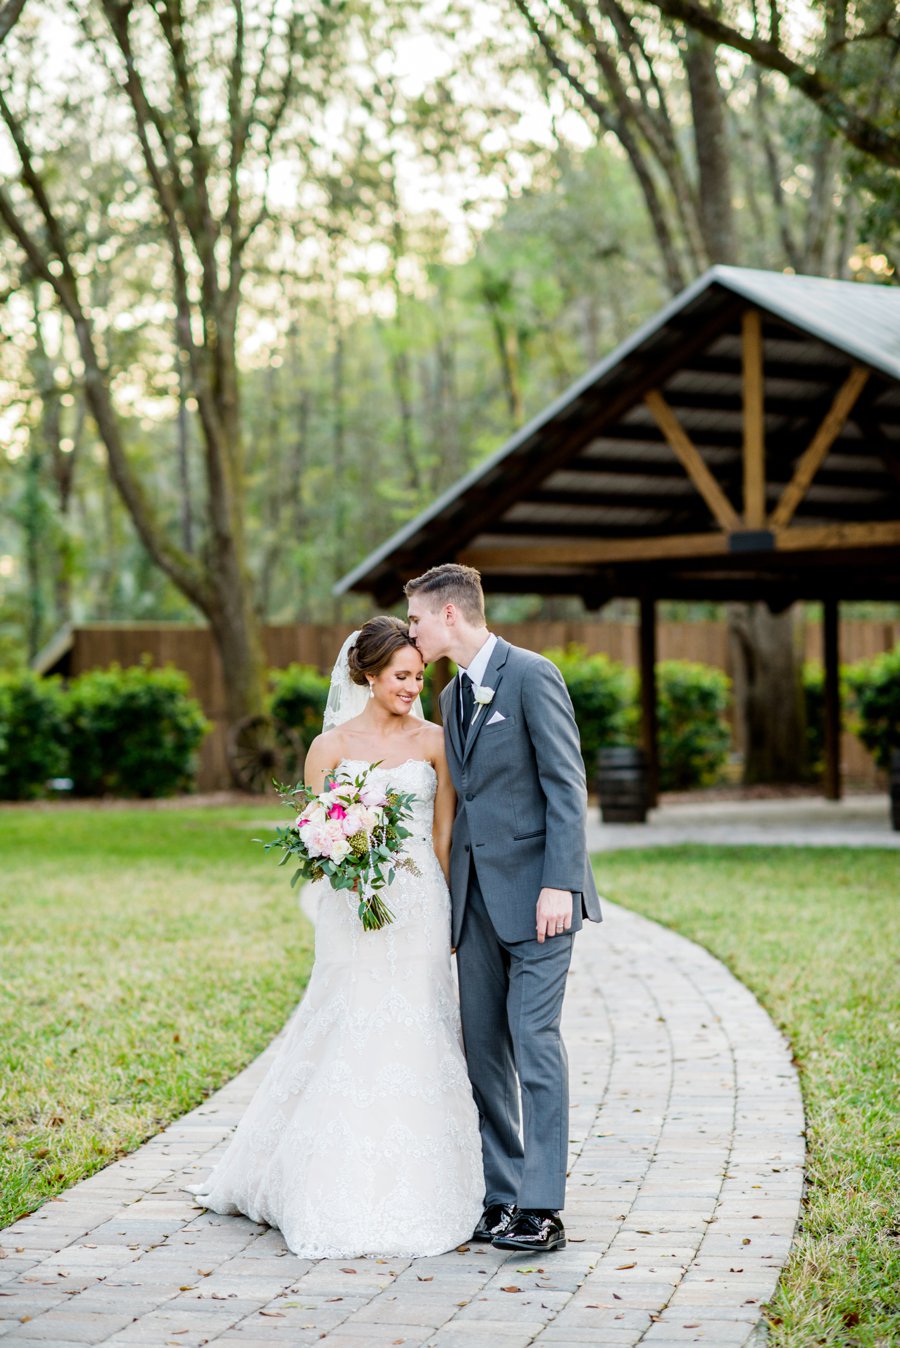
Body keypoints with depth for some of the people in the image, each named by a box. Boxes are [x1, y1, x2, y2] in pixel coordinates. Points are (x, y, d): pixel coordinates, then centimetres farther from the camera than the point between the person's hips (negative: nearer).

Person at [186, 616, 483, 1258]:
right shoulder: (333, 745, 3)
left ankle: (412, 1197, 11)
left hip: (419, 908, 1)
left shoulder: (433, 740, 6)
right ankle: (346, 1198, 9)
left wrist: (452, 914, 5)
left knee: (414, 1040, 1)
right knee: (350, 1042, -2)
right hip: (354, 909, -1)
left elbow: (446, 834, 8)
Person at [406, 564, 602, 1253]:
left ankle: (542, 1209, -9)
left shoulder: (532, 675, -8)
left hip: (534, 889, -8)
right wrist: (451, 902, 17)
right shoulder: (453, 694, 18)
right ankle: (504, 1198, 14)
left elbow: (566, 784, -13)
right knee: (484, 1045, 7)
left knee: (534, 1037, -11)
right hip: (477, 895, 8)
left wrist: (558, 884, -20)